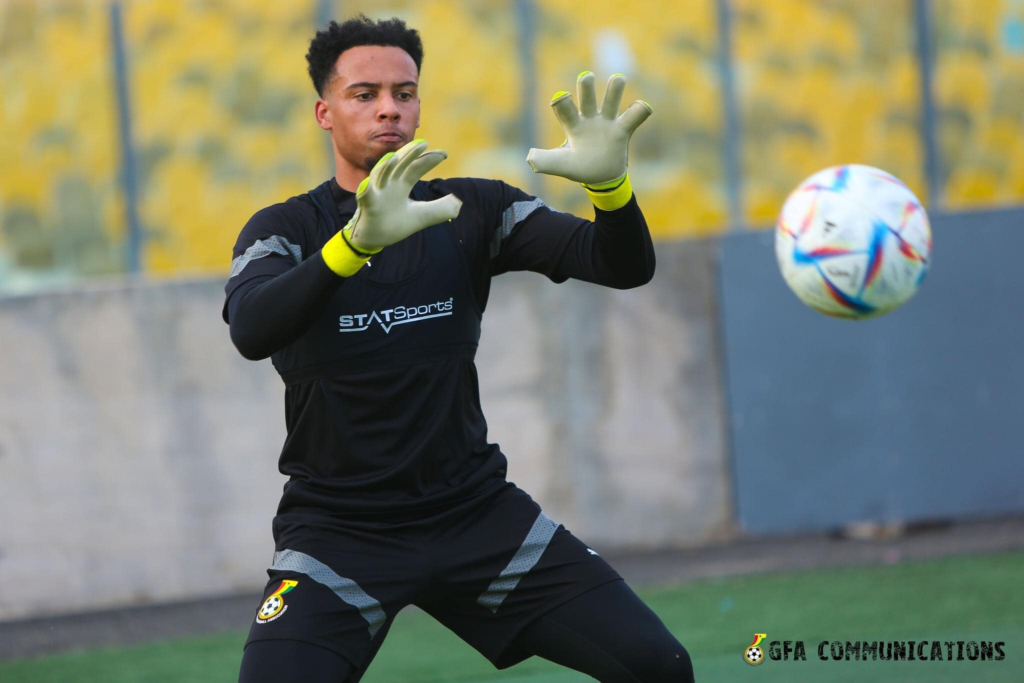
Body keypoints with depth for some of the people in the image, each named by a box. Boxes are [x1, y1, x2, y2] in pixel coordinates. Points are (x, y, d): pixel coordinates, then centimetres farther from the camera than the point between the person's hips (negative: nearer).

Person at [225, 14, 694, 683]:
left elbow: (624, 266, -7)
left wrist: (608, 183, -31)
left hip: (476, 509, 3)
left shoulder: (473, 211, 4)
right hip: (338, 528, -3)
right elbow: (251, 331, -26)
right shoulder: (286, 228, -4)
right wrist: (357, 242, -44)